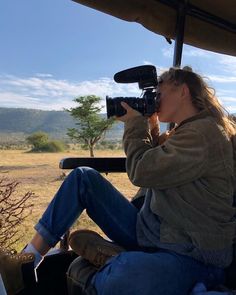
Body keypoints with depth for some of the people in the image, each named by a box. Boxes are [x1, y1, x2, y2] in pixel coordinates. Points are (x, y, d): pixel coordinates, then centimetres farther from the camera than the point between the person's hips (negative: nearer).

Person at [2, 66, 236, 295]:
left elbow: (141, 172, -19)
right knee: (83, 177, 3)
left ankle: (112, 264, -8)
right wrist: (150, 130, 10)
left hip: (190, 257, -8)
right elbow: (154, 167, 20)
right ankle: (29, 257, 1)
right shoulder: (185, 132, 15)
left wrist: (135, 122, -5)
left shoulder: (207, 132, -14)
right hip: (148, 233, 9)